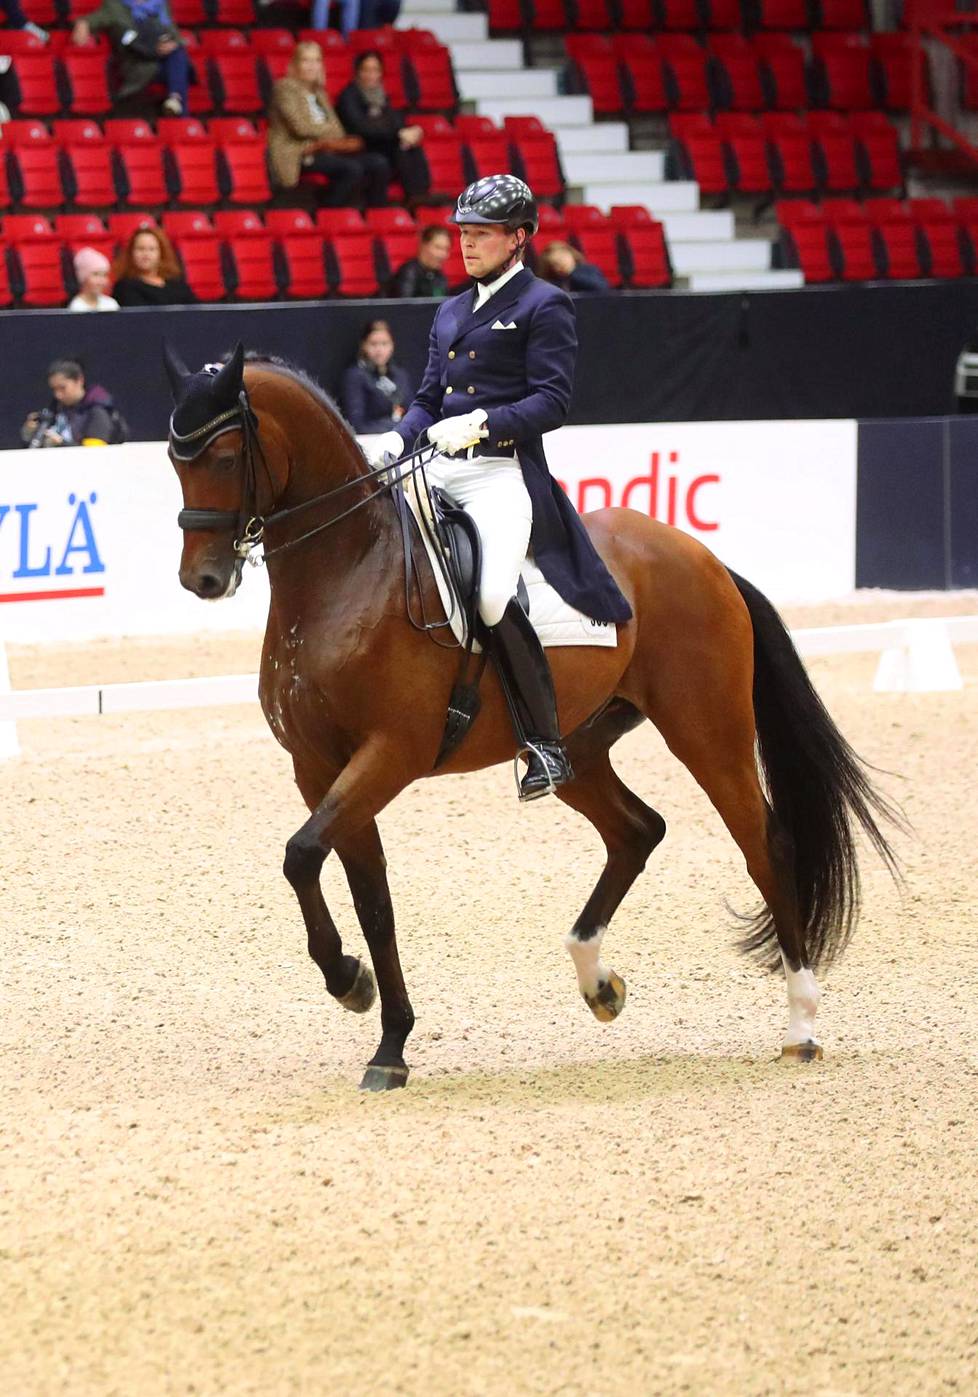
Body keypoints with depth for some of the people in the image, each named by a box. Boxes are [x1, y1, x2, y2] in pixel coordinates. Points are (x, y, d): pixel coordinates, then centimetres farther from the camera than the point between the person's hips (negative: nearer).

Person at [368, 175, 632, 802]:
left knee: (491, 596, -28)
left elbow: (553, 401, -10)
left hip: (504, 474, -8)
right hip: (440, 473, 8)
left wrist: (482, 422, -23)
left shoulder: (545, 306, 0)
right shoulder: (451, 313, 23)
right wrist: (398, 439, 3)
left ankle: (546, 742, -18)